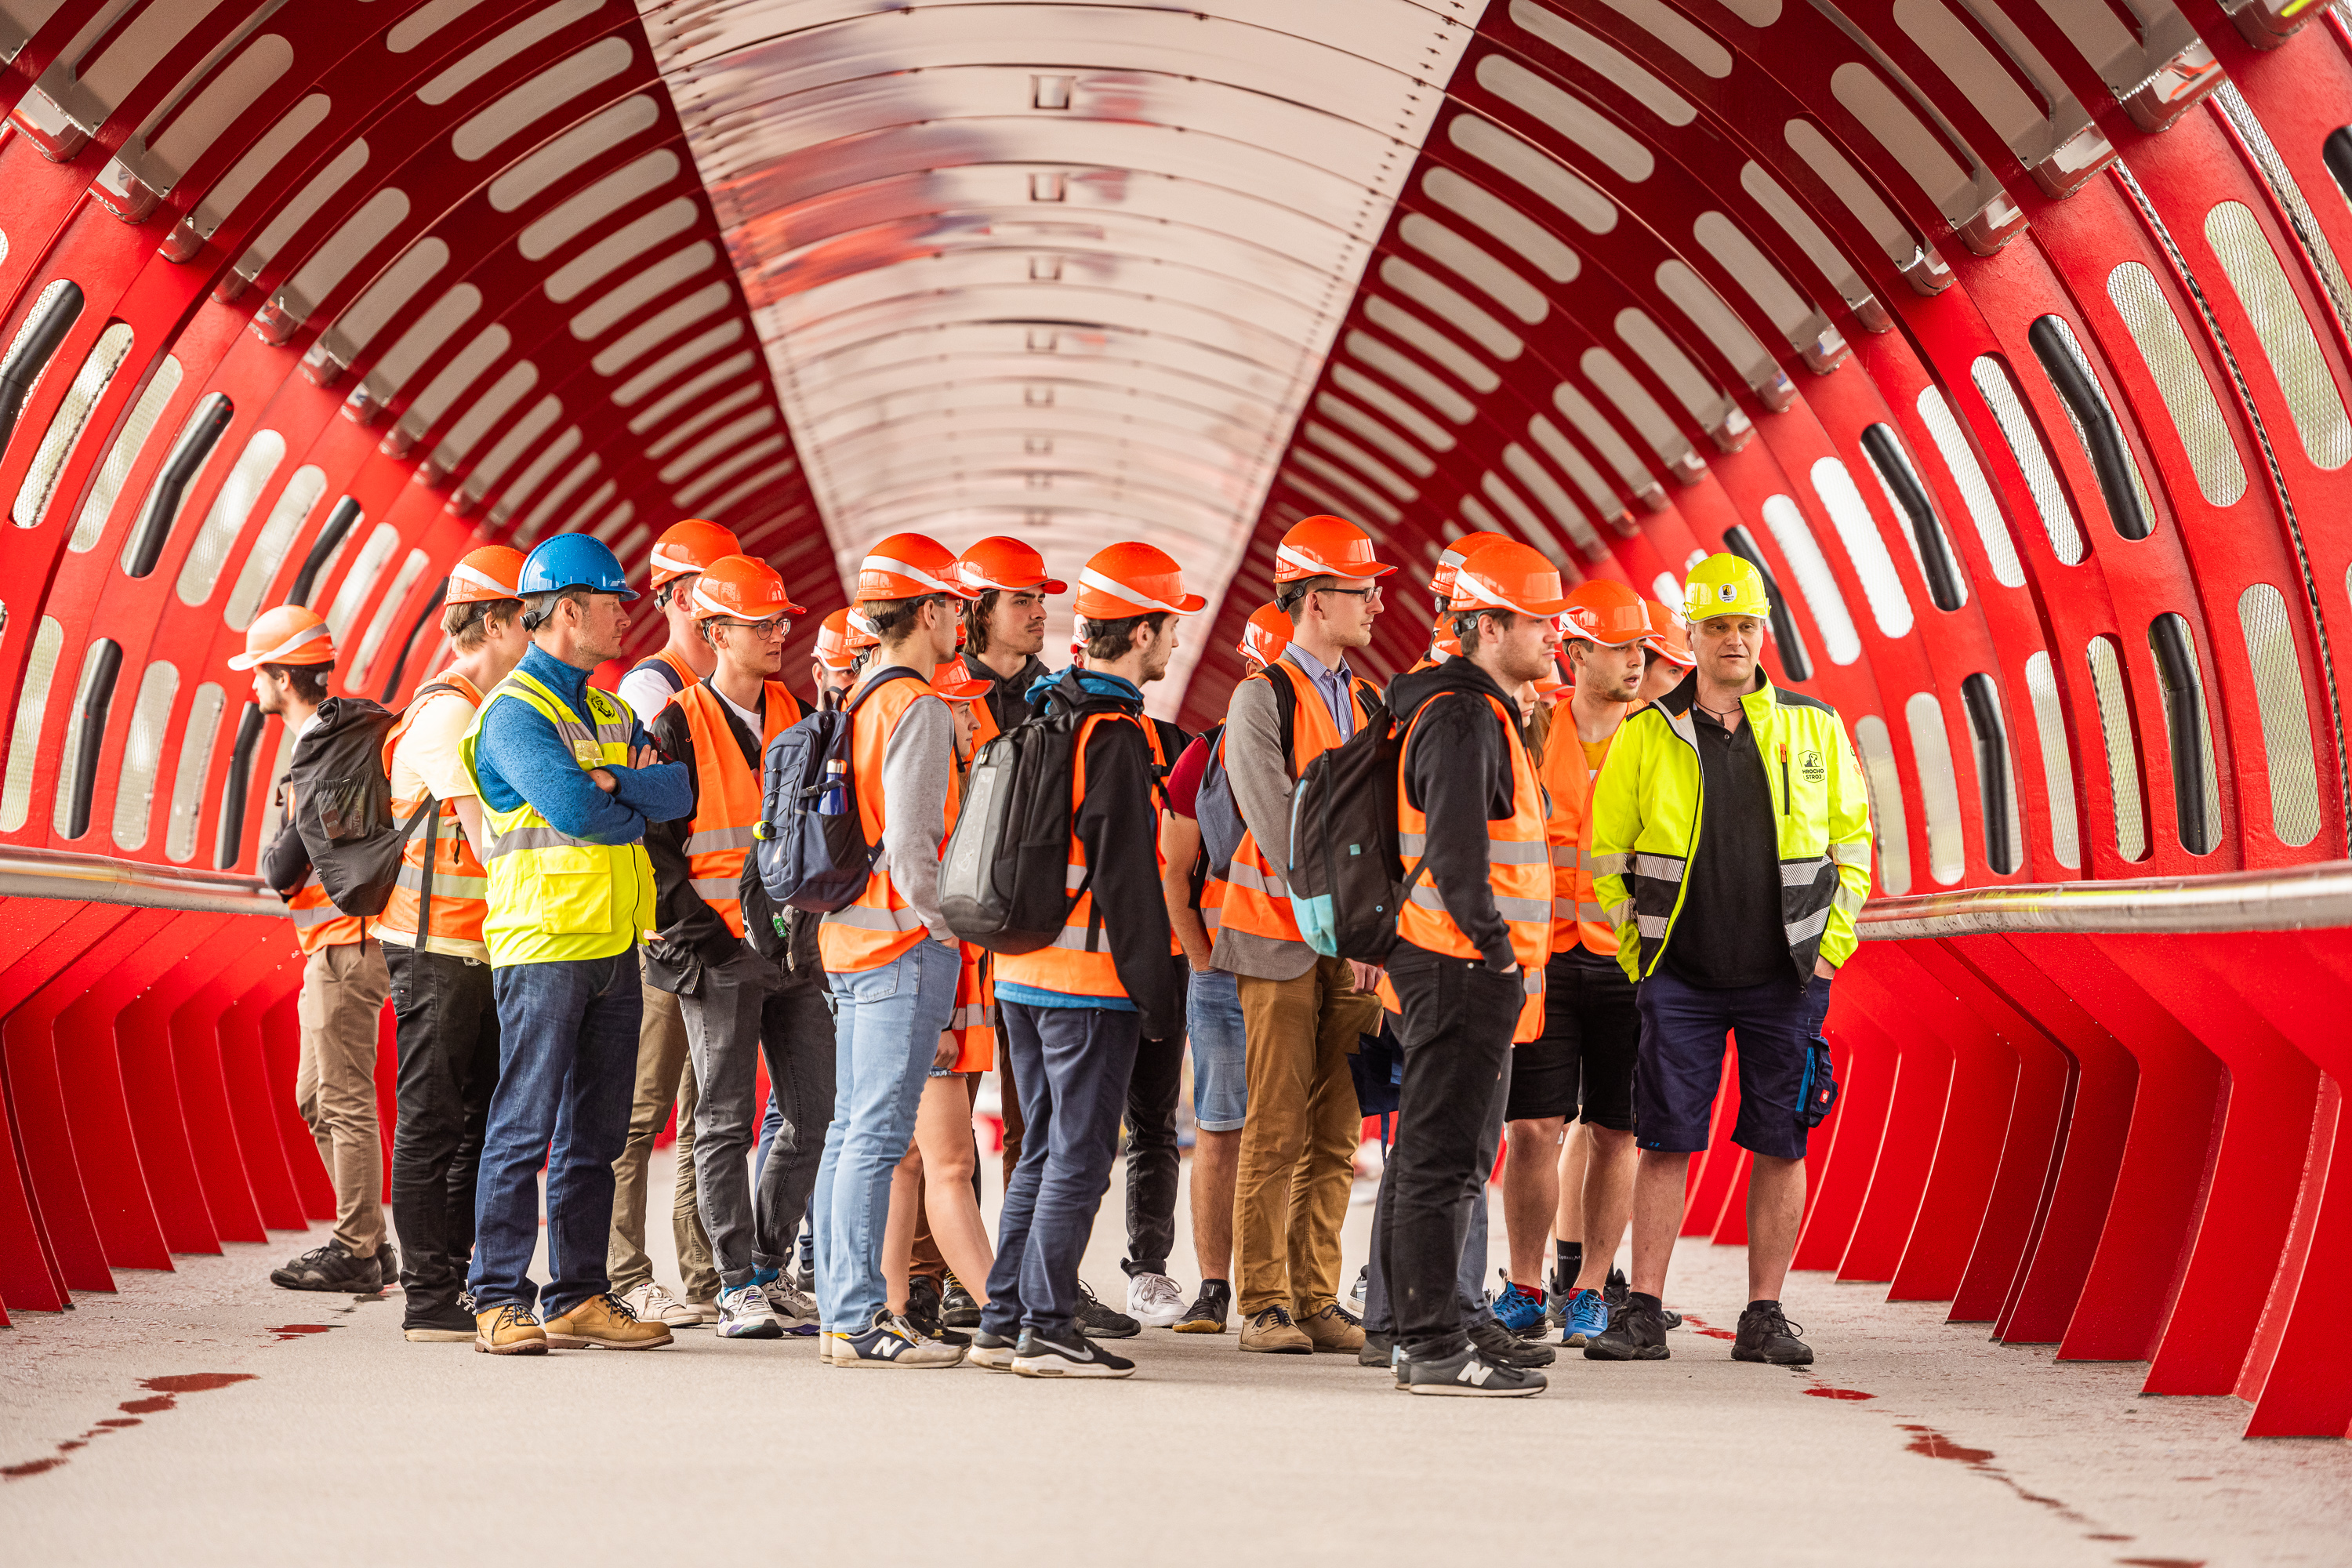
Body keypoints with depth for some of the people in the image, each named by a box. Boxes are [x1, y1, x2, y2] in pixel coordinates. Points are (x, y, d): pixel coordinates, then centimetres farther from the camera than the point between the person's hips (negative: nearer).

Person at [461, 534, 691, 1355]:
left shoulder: (610, 712, 18)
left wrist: (616, 782, -13)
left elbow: (681, 791, 3)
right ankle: (500, 1303, -3)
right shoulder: (513, 710, -8)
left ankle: (579, 1296, 15)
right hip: (543, 942, -8)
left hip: (615, 944, 8)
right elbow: (576, 810, -21)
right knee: (525, 1127, -6)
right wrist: (639, 803, -3)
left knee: (595, 1133, 9)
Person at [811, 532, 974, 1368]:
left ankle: (840, 1311, 15)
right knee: (879, 1133, -9)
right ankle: (858, 1319, -10)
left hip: (849, 943, 9)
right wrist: (945, 925, -9)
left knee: (850, 1129, 11)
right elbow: (909, 844, -20)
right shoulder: (918, 707, -13)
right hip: (904, 948, -9)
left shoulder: (856, 701, 14)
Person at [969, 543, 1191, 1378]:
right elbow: (1128, 878, -17)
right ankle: (1047, 1327, 0)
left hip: (1021, 970, 9)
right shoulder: (1118, 736, -15)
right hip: (1090, 976, -9)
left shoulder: (1039, 716, 12)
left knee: (1045, 1152, 15)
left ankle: (1004, 1322, 17)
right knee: (1078, 1158, -2)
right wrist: (1160, 991, -13)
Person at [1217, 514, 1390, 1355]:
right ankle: (1265, 1304, 1)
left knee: (1336, 1136, 6)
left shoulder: (1369, 705, 15)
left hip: (1355, 946, 6)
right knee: (1276, 1132, -4)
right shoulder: (1262, 697, -5)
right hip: (1283, 940, -6)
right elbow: (1279, 824, -13)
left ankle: (1318, 1298, 11)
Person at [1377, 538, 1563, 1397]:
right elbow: (1455, 859, -23)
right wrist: (1501, 953, -17)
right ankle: (1435, 1349, -5)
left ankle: (1424, 1334, 21)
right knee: (1441, 1160, -7)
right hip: (1465, 970, -11)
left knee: (1445, 1159, 14)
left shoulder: (1487, 713, 18)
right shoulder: (1463, 720, -15)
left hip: (1472, 971, 11)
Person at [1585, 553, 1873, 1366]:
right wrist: (1638, 955, 1)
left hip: (1788, 978, 1)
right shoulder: (1646, 735, 2)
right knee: (1665, 1140, -2)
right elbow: (1606, 854, 7)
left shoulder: (1814, 727, 4)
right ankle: (1642, 1313, 2)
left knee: (1780, 1144, 2)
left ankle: (1765, 1316, 10)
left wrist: (1829, 948, 3)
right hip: (1680, 977, -1)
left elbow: (1853, 840, 11)